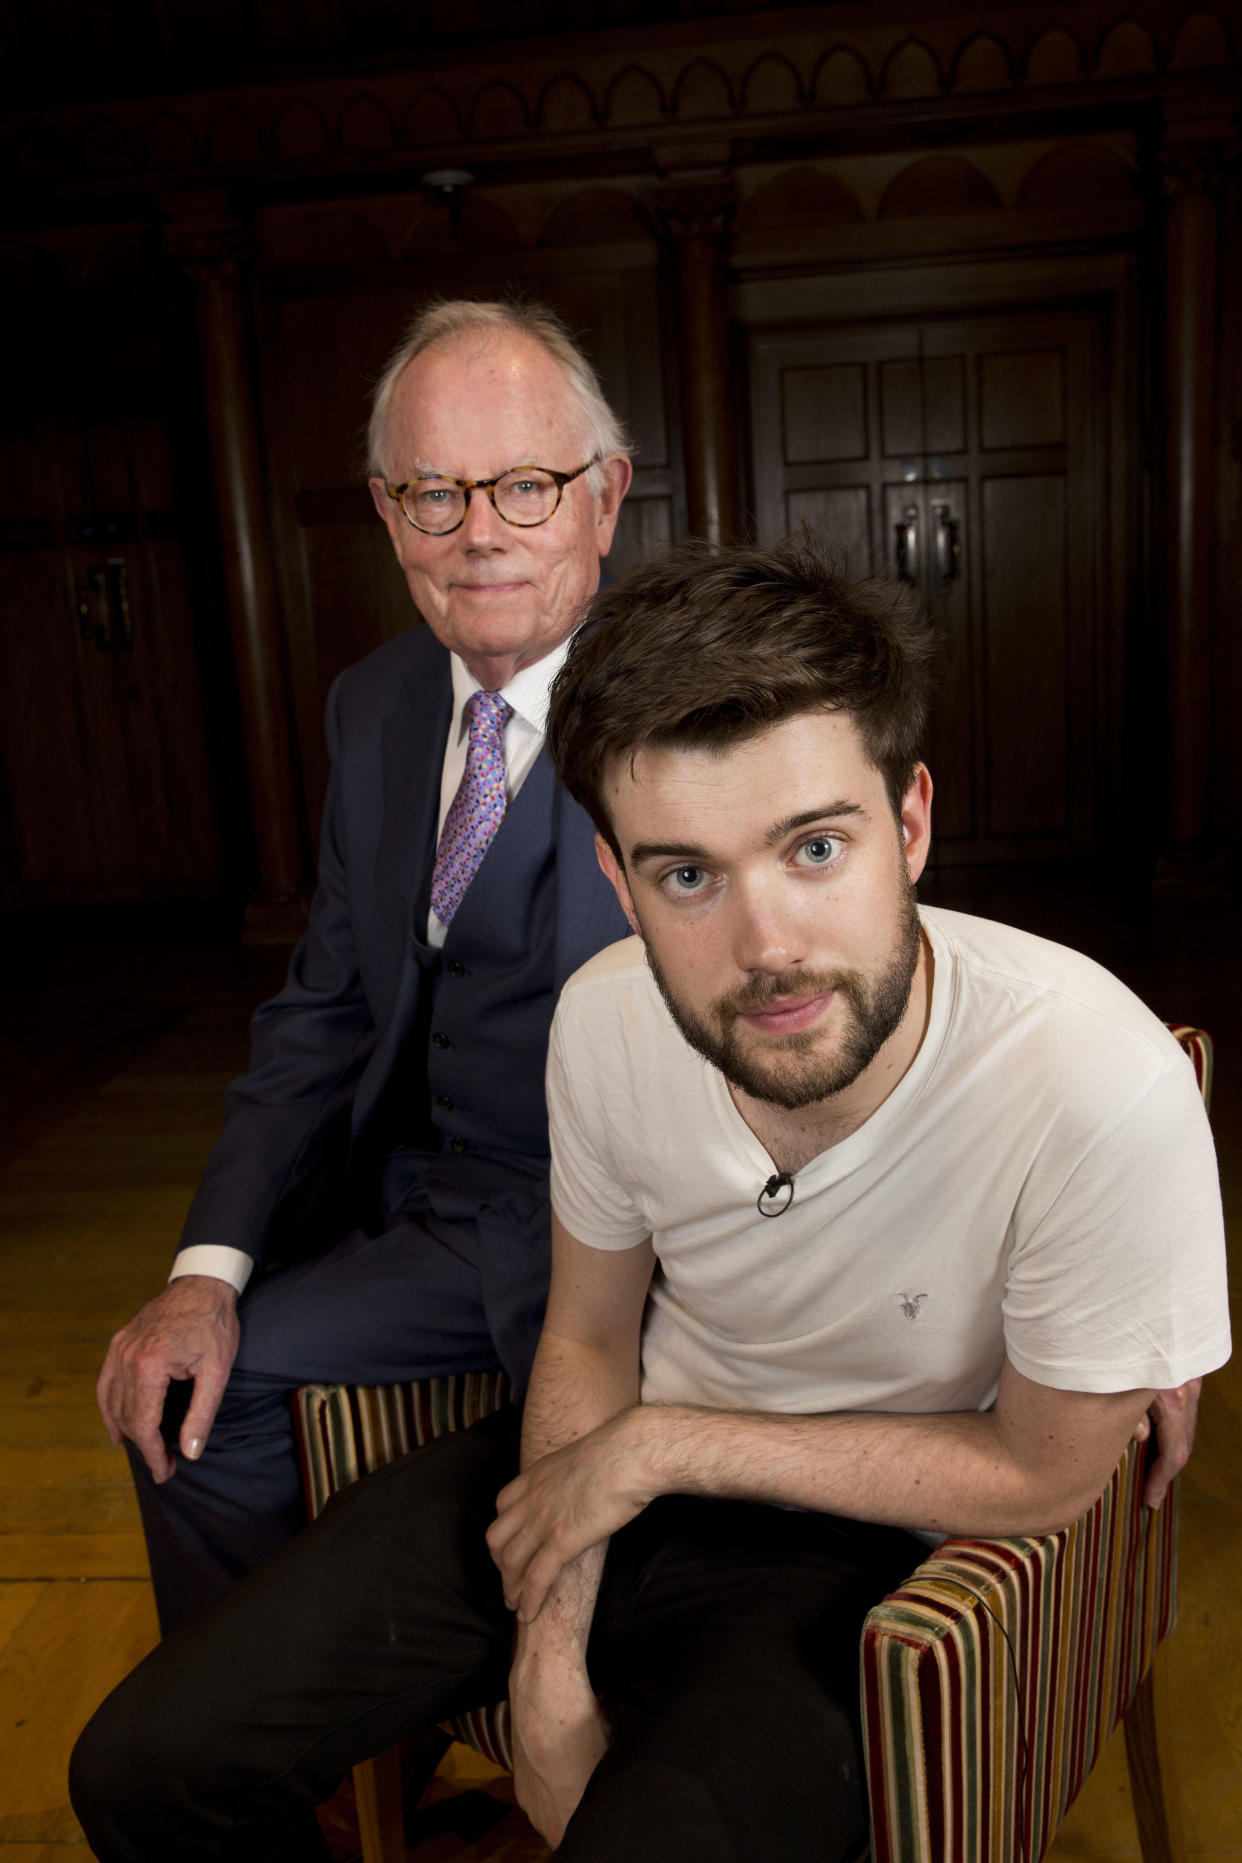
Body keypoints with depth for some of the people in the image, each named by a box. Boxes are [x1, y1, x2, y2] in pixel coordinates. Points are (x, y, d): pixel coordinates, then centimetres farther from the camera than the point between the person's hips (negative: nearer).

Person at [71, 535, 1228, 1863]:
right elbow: (588, 1338, 0)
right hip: (618, 1460, 4)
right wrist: (549, 1654, -10)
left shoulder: (1103, 1092, -31)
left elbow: (1043, 1474, -16)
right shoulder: (608, 1018, -16)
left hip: (857, 1539, -3)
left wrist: (655, 1446, -15)